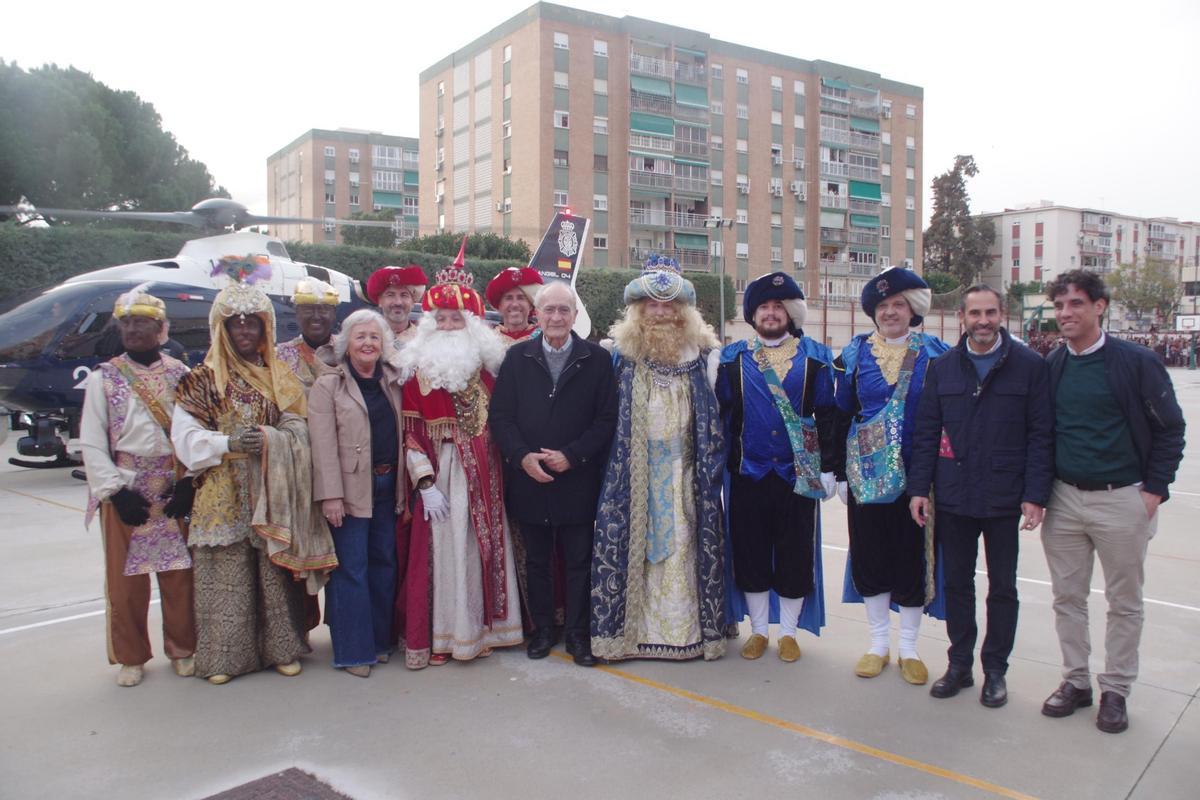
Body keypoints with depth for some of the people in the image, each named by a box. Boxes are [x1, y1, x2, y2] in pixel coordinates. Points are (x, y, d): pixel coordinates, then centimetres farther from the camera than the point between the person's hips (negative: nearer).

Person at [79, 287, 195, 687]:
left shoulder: (179, 374, 4)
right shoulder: (103, 378, 2)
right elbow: (91, 443, -1)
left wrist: (188, 482, -8)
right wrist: (115, 491, -9)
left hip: (174, 490, 1)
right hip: (124, 490, 0)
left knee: (179, 571, 5)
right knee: (126, 577, 6)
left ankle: (182, 649, 21)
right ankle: (131, 657, 20)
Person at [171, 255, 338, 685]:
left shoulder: (280, 375, 12)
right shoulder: (204, 379, 5)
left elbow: (299, 427, 5)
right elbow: (185, 435, -2)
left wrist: (269, 438, -14)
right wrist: (228, 443, -18)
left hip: (273, 491, 2)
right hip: (223, 494, -1)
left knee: (277, 569, 3)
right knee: (226, 574, -1)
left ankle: (281, 648, 14)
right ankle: (224, 656, 9)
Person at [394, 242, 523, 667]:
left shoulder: (484, 367, 10)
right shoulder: (419, 371, -1)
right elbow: (410, 434, -6)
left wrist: (501, 470, 4)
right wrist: (426, 483, -14)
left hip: (483, 475, 4)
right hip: (441, 473, -3)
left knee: (483, 545, 7)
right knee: (443, 548, -2)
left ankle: (479, 627, 19)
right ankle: (438, 636, 9)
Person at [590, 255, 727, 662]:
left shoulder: (703, 354, 4)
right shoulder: (622, 353, 5)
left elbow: (716, 416, 6)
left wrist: (712, 468, 1)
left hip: (684, 471, 0)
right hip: (634, 471, 0)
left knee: (683, 545, 1)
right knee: (631, 542, 0)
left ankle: (684, 626, 12)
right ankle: (630, 626, 10)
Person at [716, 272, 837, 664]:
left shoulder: (815, 356, 4)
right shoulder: (732, 357, 6)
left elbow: (827, 416, 3)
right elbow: (723, 415, 5)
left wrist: (828, 467, -1)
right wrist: (720, 465, 1)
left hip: (799, 472, 0)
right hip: (748, 473, 1)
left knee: (795, 554, 6)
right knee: (751, 553, 7)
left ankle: (788, 632, 22)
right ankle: (758, 630, 23)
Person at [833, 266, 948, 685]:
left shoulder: (933, 353, 2)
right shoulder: (856, 353, 4)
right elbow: (841, 416, 6)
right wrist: (841, 473, 3)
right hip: (866, 474, 1)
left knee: (913, 557, 5)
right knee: (869, 556, 7)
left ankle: (908, 647, 20)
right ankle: (879, 643, 23)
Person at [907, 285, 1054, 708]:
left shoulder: (1030, 365, -3)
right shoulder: (942, 367, 5)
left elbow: (1041, 435, -4)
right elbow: (926, 432, 6)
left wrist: (1035, 495, -10)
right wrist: (919, 488, 0)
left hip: (1004, 499, -2)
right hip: (952, 498, 2)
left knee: (1002, 588, 11)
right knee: (956, 583, 12)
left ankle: (995, 670, 25)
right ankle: (959, 664, 26)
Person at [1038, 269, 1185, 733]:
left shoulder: (1136, 362, -8)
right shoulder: (1050, 367, 4)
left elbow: (1170, 430, -2)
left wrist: (1154, 491, -7)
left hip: (1122, 500, -3)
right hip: (1063, 500, 4)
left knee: (1124, 603, 8)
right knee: (1067, 597, 11)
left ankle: (1116, 690, 22)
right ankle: (1075, 681, 25)